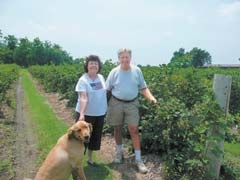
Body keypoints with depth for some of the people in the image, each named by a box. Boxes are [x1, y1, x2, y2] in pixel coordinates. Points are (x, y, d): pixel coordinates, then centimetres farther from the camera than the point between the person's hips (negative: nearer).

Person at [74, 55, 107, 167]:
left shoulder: (101, 78, 2)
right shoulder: (83, 80, -15)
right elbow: (83, 98, -24)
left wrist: (105, 109, 14)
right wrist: (81, 114, -35)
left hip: (100, 113, 6)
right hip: (86, 114, -6)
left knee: (95, 136, 17)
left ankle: (90, 158, 36)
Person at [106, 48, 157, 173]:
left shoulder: (137, 70, -3)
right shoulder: (114, 72, -5)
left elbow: (143, 88, 2)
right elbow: (107, 89, 0)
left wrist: (151, 97, -14)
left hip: (132, 104, 0)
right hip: (116, 103, 1)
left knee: (134, 130, -2)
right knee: (117, 128, 12)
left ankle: (138, 159, 7)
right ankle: (119, 152, 32)